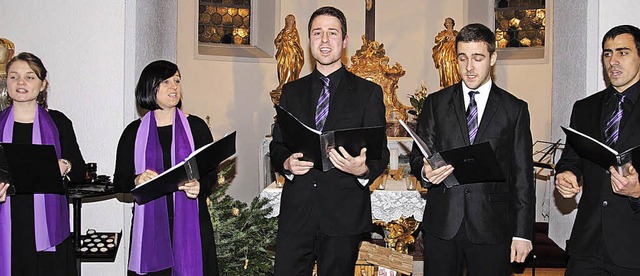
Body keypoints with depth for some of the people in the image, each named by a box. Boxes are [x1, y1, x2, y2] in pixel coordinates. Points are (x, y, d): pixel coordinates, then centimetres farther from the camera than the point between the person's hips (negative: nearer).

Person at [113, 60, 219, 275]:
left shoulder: (195, 126, 7)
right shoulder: (135, 132, 7)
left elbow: (211, 173, 7)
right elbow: (119, 181, 7)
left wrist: (199, 187, -14)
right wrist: (137, 180, -14)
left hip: (189, 221, 0)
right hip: (150, 226, 0)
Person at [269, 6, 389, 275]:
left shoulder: (368, 92, 4)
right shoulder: (291, 91, 13)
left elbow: (381, 152, 1)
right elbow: (277, 145, 12)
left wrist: (362, 169, -22)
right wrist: (287, 163, -11)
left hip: (344, 213, -2)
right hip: (296, 210, 2)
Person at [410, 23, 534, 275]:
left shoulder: (515, 109, 6)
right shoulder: (435, 103, 10)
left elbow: (522, 176, 4)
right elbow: (417, 157, 9)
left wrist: (523, 233, -1)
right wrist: (425, 171, -15)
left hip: (492, 226, -1)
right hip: (442, 224, 1)